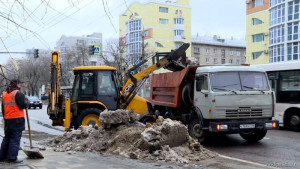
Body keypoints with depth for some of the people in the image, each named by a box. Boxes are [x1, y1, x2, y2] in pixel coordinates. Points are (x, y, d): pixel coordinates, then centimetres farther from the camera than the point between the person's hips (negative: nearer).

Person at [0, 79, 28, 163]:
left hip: (7, 119, 8)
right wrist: (26, 101, 3)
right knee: (15, 139, -3)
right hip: (17, 119, -8)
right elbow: (23, 105, -17)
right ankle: (12, 158, -3)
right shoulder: (18, 93, -12)